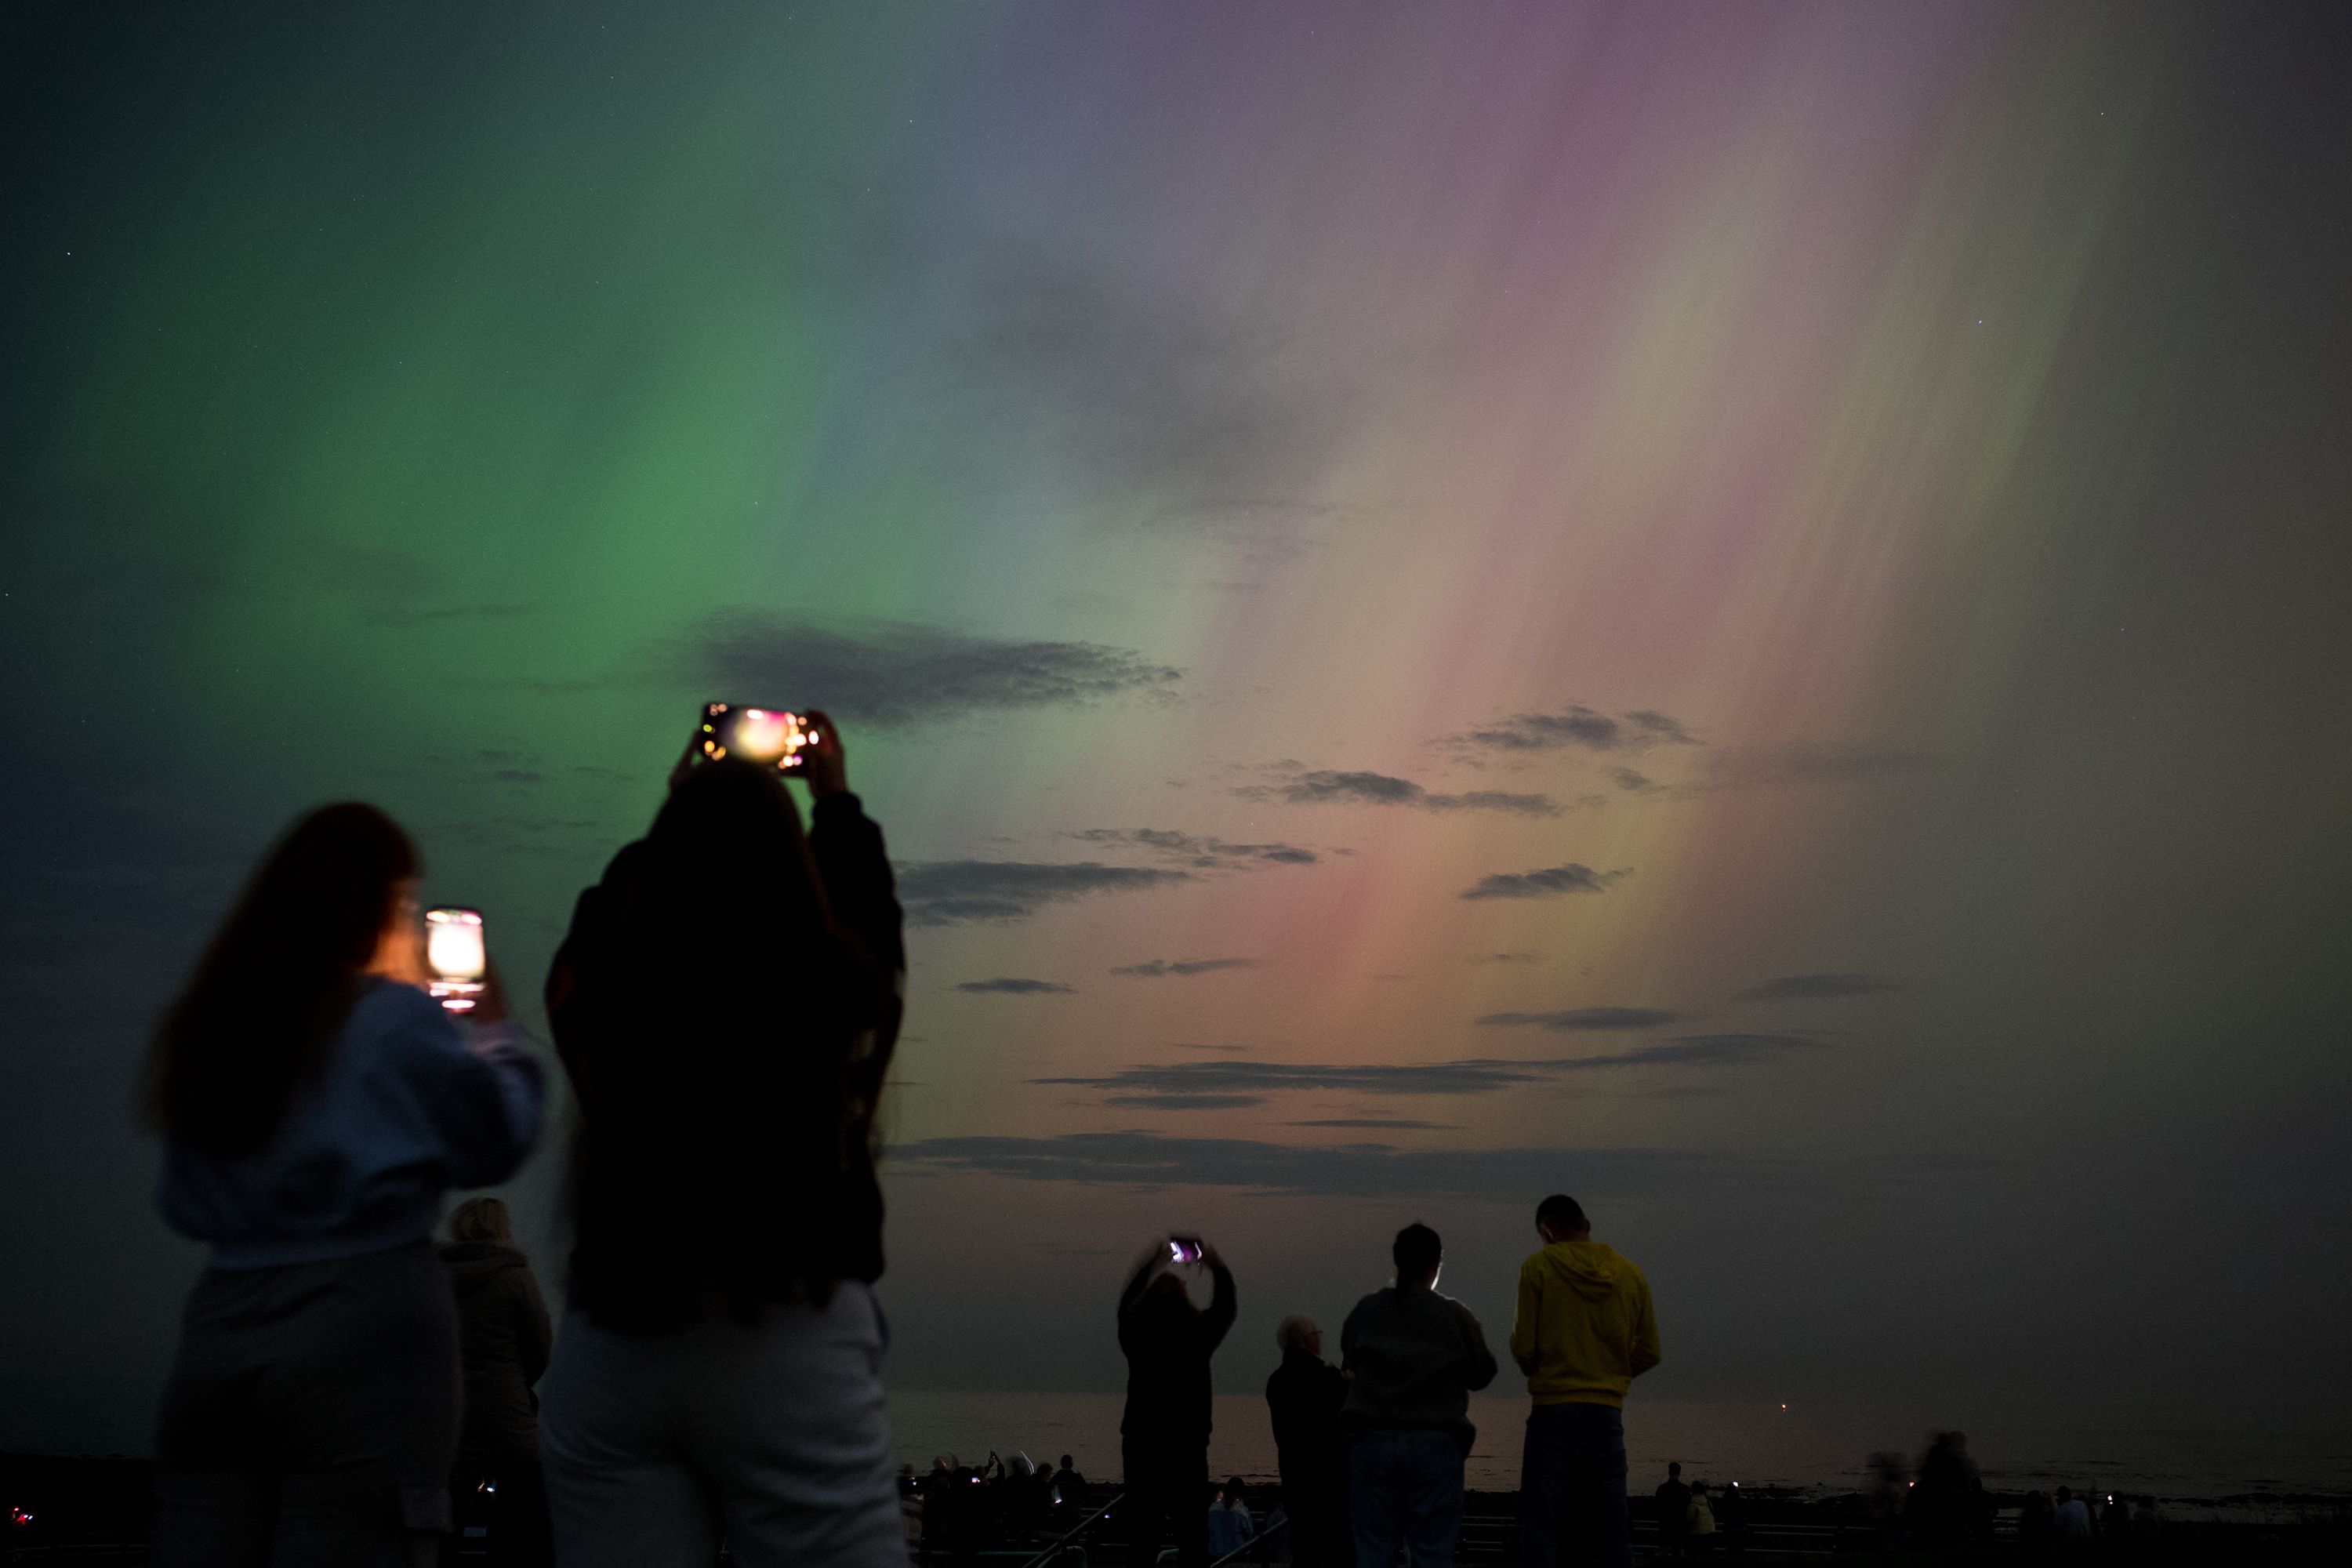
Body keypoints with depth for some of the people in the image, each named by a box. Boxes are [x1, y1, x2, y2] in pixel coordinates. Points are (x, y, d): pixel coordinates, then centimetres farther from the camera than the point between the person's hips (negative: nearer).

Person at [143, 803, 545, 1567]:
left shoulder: (210, 1023, 11)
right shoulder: (397, 1016, -5)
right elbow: (497, 1141, 5)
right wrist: (494, 1030, 21)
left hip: (219, 1327, 6)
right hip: (367, 1330, -5)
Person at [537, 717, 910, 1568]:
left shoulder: (604, 992, -1)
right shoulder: (838, 987, -4)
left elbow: (597, 927, 24)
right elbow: (868, 915, 21)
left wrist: (682, 812, 35)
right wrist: (834, 800, 35)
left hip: (612, 1348, 2)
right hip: (798, 1344, -2)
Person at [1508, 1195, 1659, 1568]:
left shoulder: (1538, 1267, -4)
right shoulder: (1631, 1275, 7)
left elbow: (1524, 1348, -6)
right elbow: (1649, 1353, 8)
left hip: (1554, 1410, -4)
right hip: (1609, 1410, 4)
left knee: (1541, 1526, -2)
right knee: (1612, 1530, 9)